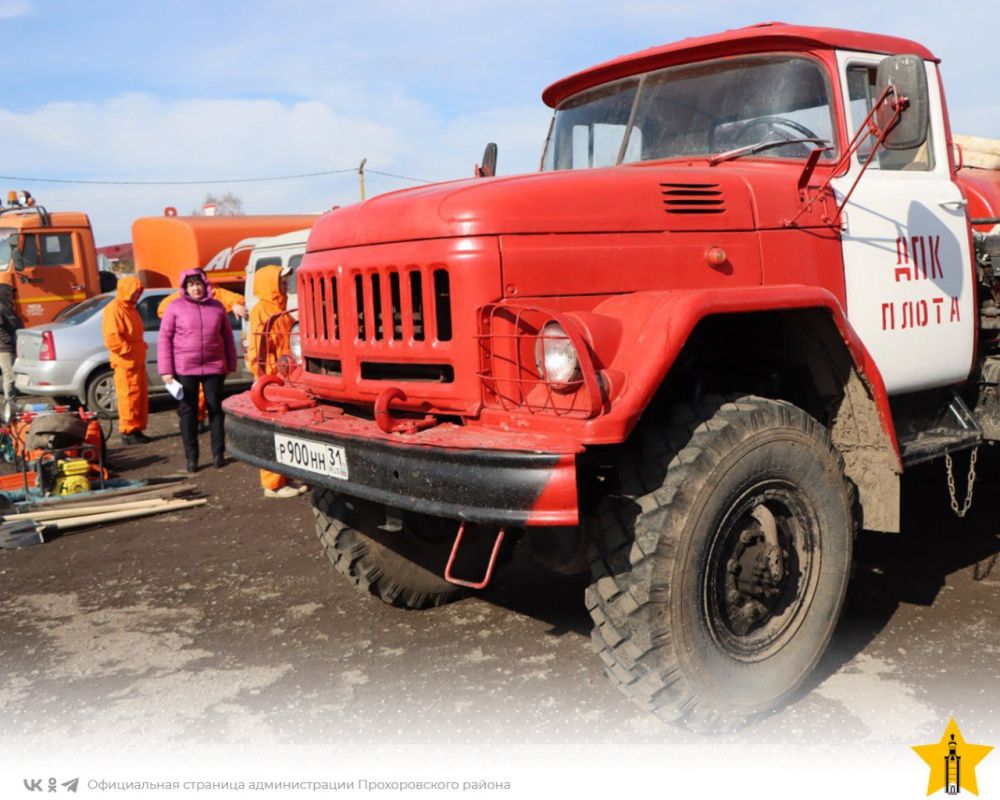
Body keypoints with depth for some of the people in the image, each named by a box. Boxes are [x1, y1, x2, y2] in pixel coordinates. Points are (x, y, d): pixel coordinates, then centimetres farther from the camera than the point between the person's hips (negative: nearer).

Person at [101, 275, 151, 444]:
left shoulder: (130, 308, 18)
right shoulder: (114, 309, -13)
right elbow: (112, 338, -21)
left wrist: (140, 349, 12)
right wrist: (130, 351, -16)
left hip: (137, 361, 10)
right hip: (126, 362, -10)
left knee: (141, 396, 11)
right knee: (129, 396, -6)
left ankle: (137, 429, 18)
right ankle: (128, 432, 0)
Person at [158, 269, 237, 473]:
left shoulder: (217, 307, 7)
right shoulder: (175, 307, -1)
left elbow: (227, 337, 11)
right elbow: (165, 339, -2)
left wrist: (231, 364, 9)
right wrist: (166, 370, -6)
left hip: (214, 367, 2)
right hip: (184, 368, -2)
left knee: (215, 409, 7)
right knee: (188, 411, 3)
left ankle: (218, 453, 16)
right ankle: (191, 457, 10)